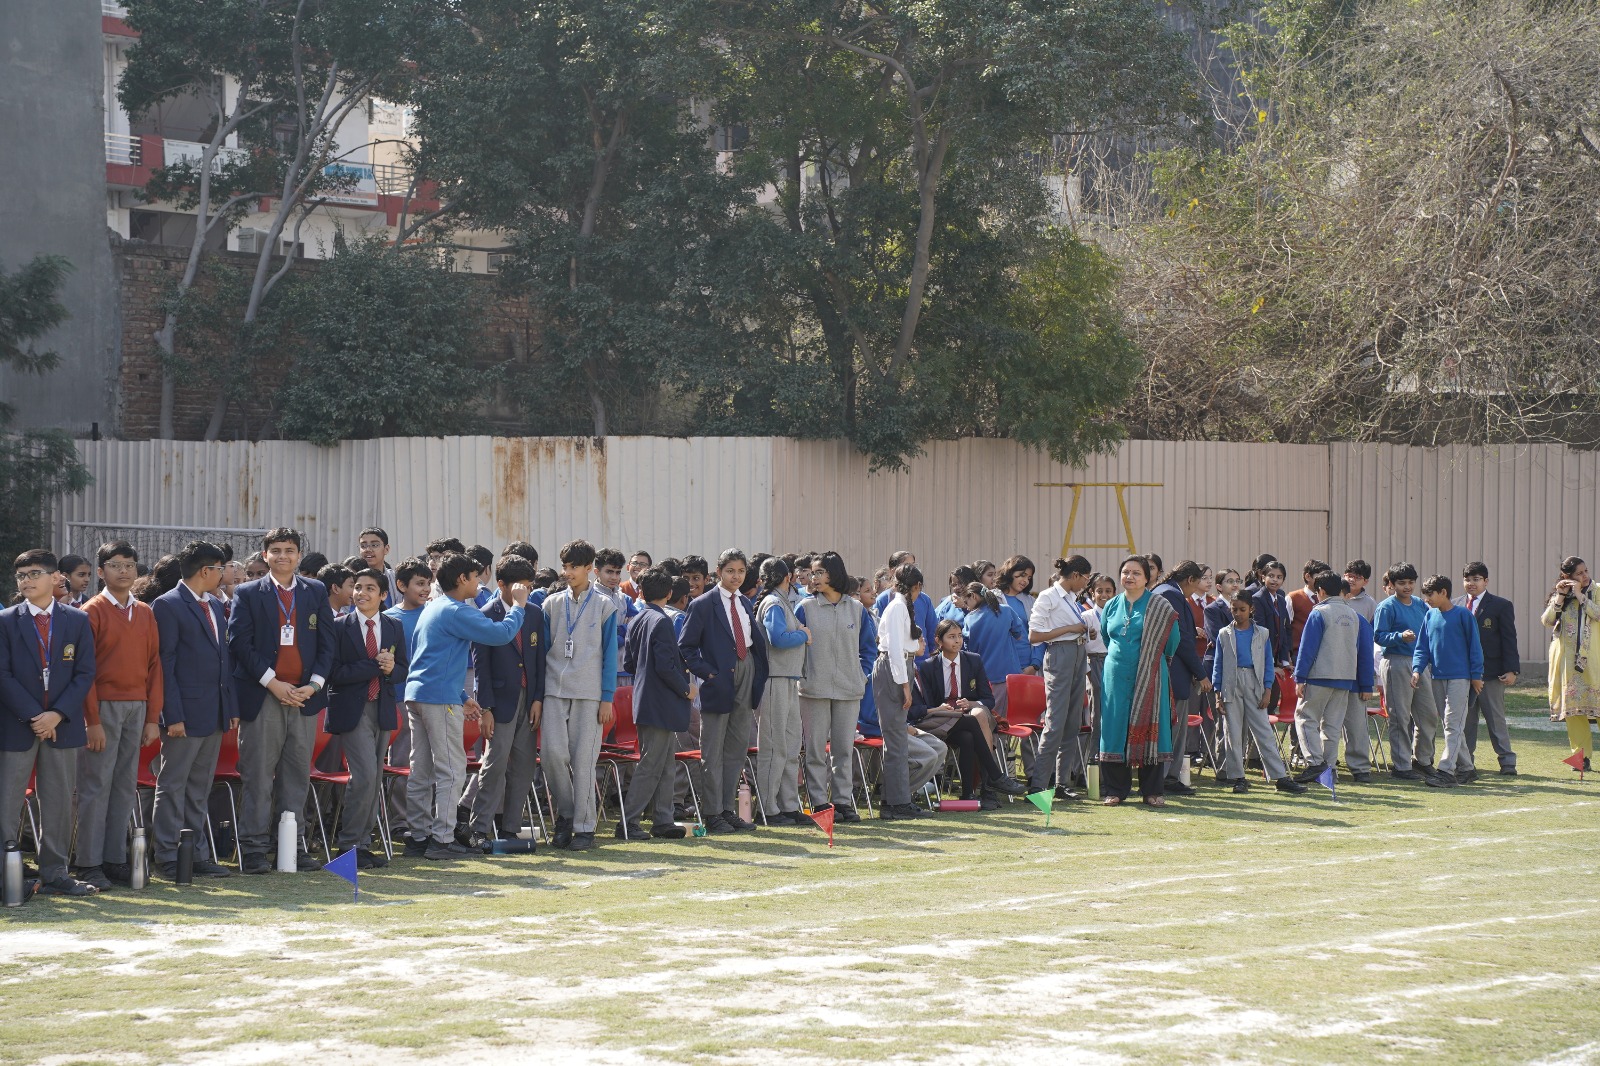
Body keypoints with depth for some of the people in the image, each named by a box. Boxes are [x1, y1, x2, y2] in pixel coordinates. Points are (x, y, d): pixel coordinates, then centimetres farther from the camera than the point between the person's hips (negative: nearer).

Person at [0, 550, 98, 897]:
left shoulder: (77, 620, 6)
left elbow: (85, 673, 2)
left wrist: (57, 714, -10)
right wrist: (33, 716, -13)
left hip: (62, 725, 2)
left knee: (58, 803, 6)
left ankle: (54, 874, 13)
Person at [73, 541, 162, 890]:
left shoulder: (145, 613, 12)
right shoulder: (93, 612, -4)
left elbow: (154, 665, 12)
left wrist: (152, 717, 5)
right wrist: (93, 722, -12)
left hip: (137, 708, 5)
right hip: (103, 707, -5)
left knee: (126, 786, 7)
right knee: (96, 787, -4)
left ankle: (116, 859, 12)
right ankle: (89, 864, -2)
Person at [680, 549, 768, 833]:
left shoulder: (745, 604, 13)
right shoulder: (703, 604, -6)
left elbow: (759, 642, 18)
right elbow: (685, 646, -7)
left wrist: (760, 676, 6)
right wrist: (706, 672, -15)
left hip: (746, 679, 7)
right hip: (720, 681, -7)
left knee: (737, 749, 11)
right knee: (713, 753, -1)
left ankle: (728, 810, 18)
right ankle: (713, 814, 2)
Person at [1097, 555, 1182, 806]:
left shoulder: (1159, 607, -2)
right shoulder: (1112, 606, 11)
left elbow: (1171, 642, 1)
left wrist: (1154, 659, 9)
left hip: (1149, 677, -3)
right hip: (1117, 676, 3)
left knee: (1148, 728, -2)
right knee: (1115, 728, 1)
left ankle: (1152, 791, 3)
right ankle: (1115, 789, 8)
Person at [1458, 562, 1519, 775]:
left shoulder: (1501, 605, 0)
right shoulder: (1458, 605, 11)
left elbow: (1509, 639, -3)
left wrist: (1511, 670, -10)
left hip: (1491, 673, -4)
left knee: (1496, 719, -1)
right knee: (1465, 719, 7)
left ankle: (1507, 760, 5)